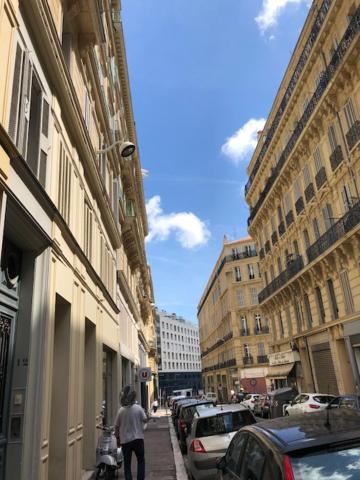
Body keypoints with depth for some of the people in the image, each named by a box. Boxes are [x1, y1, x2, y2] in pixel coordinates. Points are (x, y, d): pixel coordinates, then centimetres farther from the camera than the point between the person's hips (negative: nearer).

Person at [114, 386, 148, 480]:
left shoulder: (121, 410, -4)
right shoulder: (138, 408, -9)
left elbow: (117, 426, -2)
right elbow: (145, 419, -11)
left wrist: (117, 438, 11)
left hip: (125, 440, 1)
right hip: (138, 438, -1)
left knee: (127, 464, 12)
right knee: (141, 461, 16)